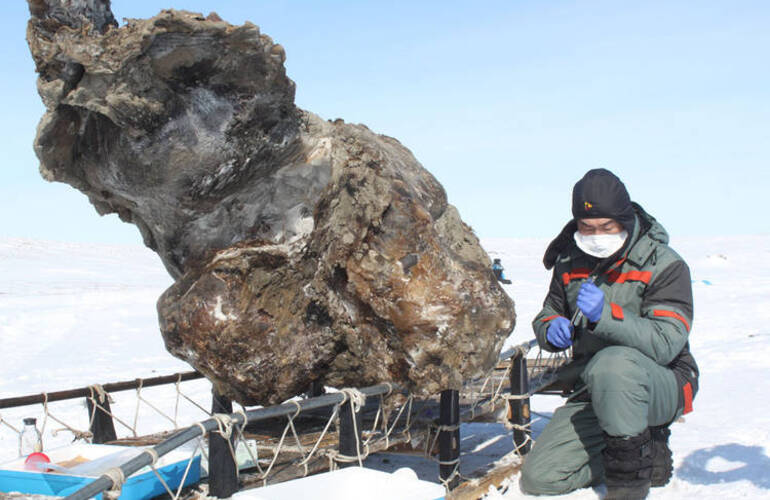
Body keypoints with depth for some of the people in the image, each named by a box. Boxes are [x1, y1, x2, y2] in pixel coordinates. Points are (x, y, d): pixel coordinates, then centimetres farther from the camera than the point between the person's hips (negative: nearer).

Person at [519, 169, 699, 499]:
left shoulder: (665, 266, -12)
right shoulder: (571, 261, 4)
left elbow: (666, 343, -23)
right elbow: (548, 313, 16)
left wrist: (607, 315, -37)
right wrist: (551, 329, -10)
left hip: (661, 386, -5)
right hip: (591, 393, 6)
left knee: (613, 362, -41)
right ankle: (650, 455, 10)